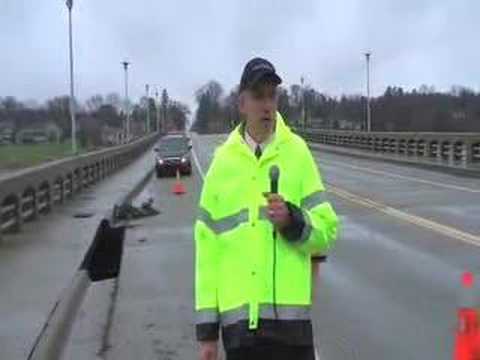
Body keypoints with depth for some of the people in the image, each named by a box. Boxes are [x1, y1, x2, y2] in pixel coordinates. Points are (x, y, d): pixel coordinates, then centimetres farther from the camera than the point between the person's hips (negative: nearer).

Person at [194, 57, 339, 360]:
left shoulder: (297, 153, 2)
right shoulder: (222, 162, 4)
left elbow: (327, 230, 3)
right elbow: (207, 247, 4)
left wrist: (294, 222, -18)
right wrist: (207, 327, 3)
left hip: (289, 314, -1)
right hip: (238, 317, 1)